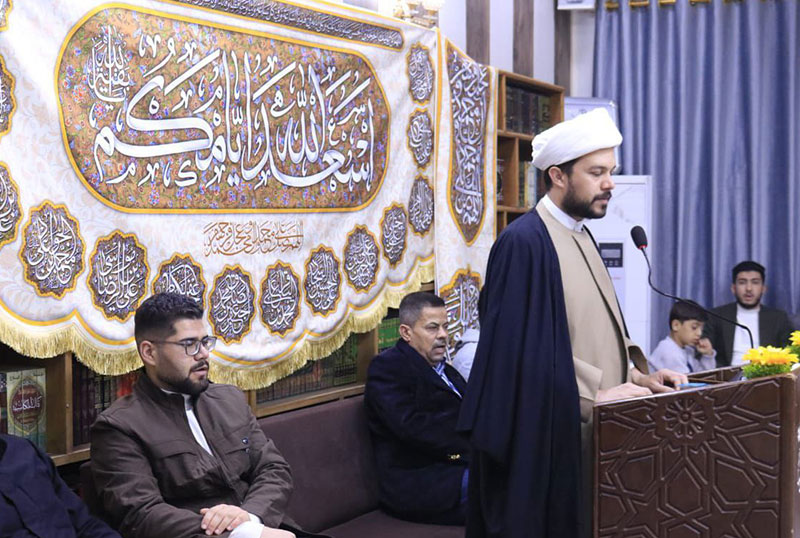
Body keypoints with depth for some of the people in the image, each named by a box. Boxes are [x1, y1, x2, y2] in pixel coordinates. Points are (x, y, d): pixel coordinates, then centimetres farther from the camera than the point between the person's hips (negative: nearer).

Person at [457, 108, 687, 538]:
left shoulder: (580, 237, 13)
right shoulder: (524, 241, -15)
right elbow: (524, 347, -20)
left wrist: (636, 375, 6)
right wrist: (596, 391, -19)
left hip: (590, 429, 9)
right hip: (545, 438, -9)